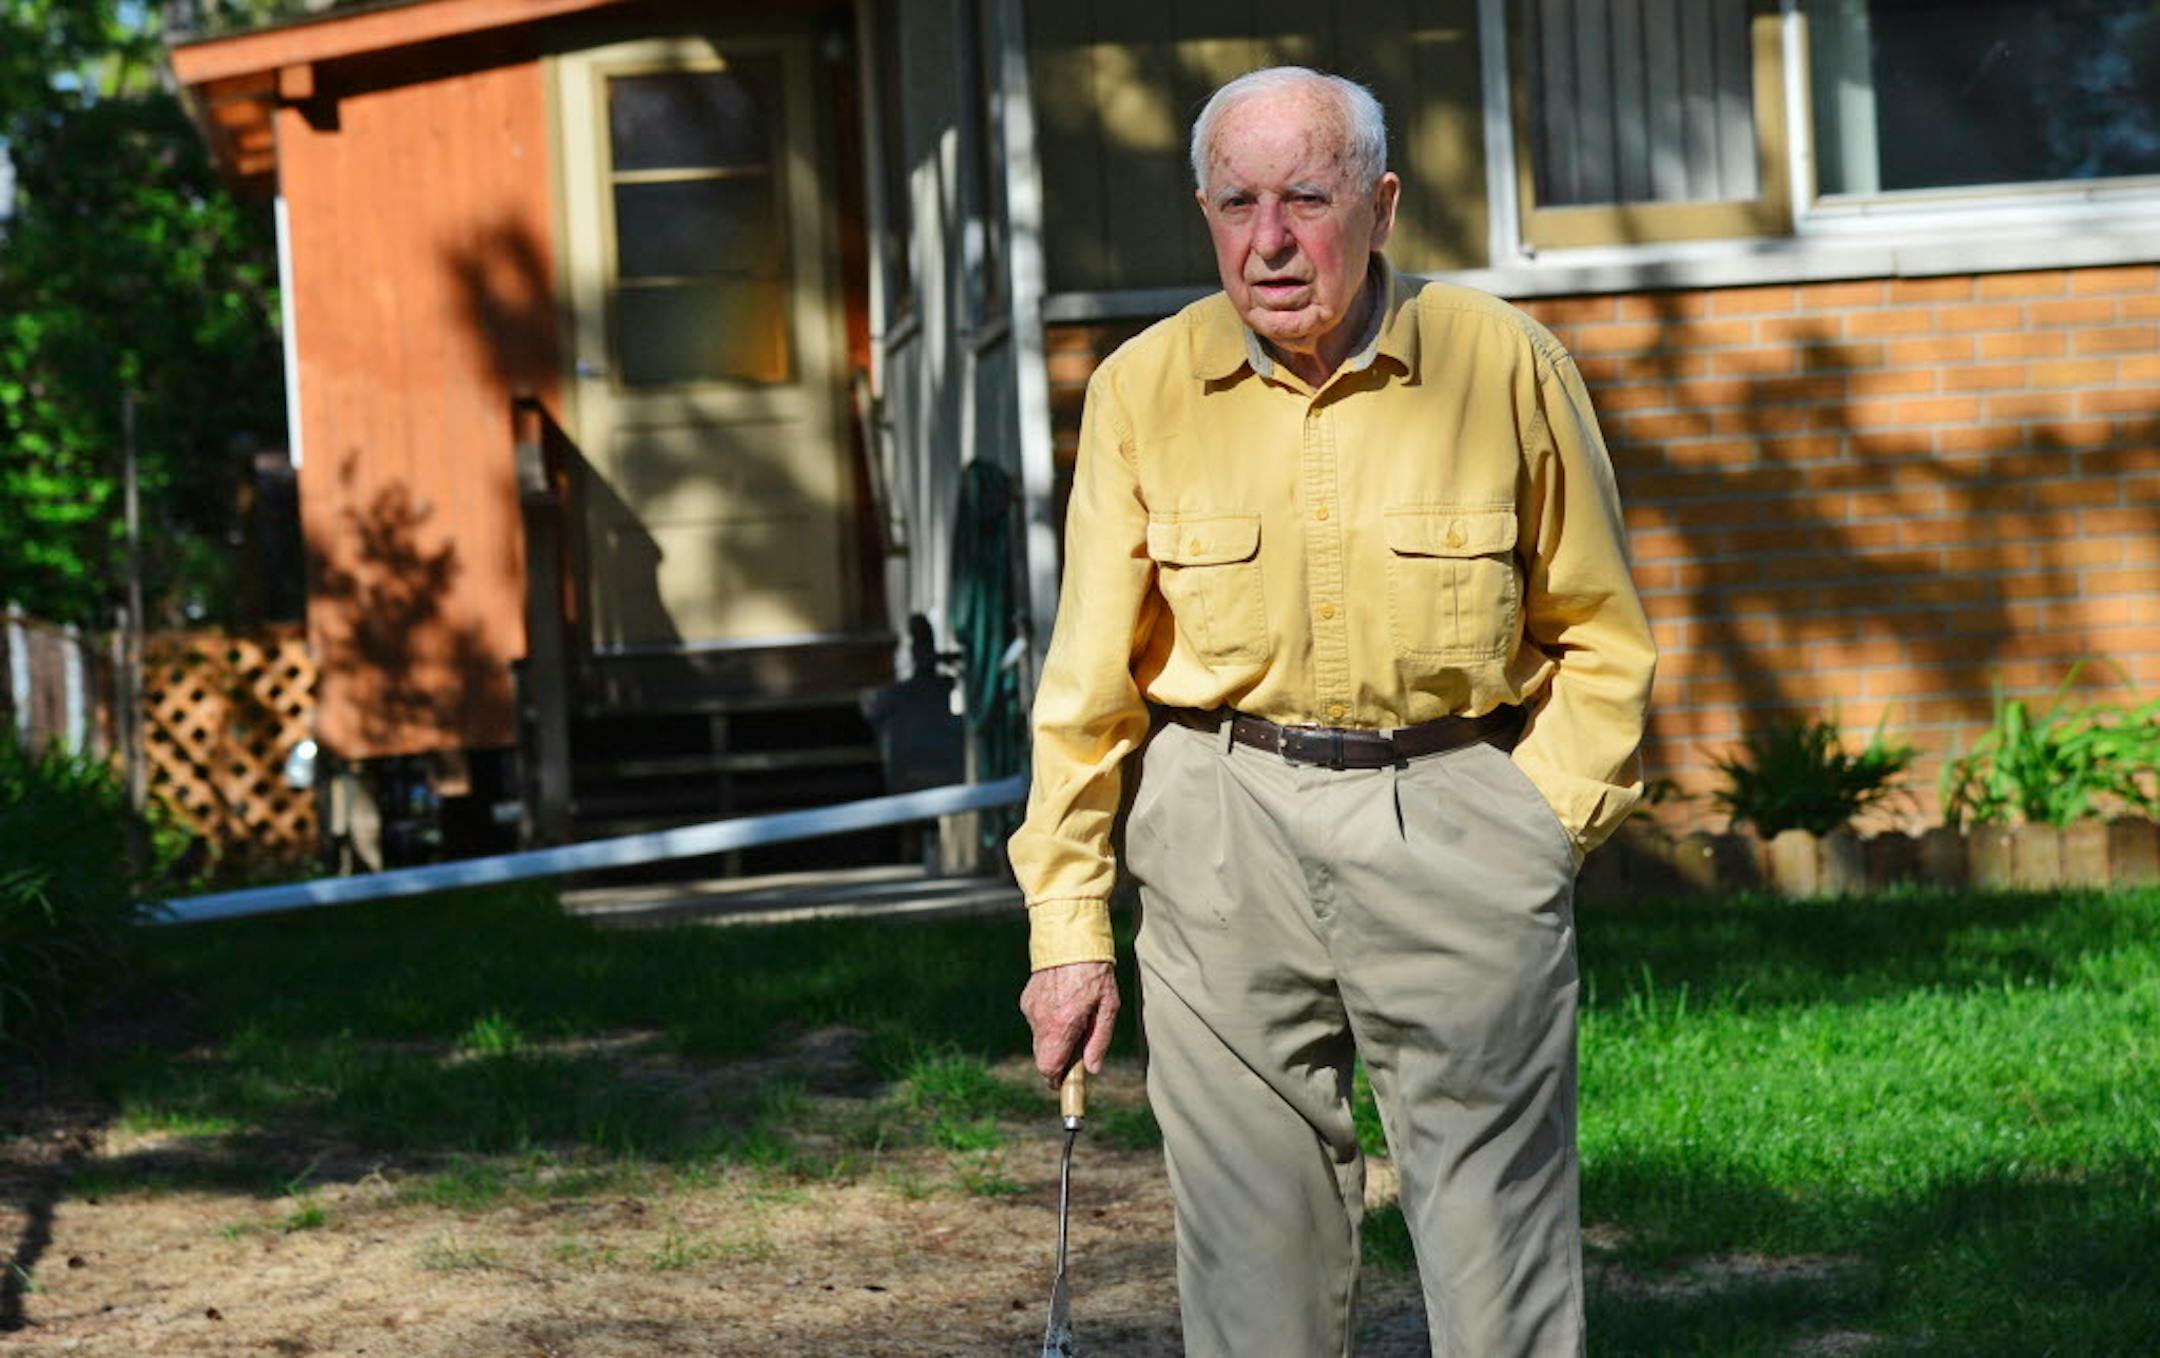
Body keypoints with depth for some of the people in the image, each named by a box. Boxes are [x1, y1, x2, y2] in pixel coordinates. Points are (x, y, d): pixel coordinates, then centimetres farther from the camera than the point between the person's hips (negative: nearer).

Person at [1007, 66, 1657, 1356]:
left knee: (1500, 1237, 0)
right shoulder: (1145, 388, 0)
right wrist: (1068, 924, 2)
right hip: (1225, 820, 1)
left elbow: (1599, 633, 7)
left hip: (1454, 806, -1)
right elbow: (1089, 676, 4)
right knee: (1255, 1245, 5)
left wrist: (1538, 830, -2)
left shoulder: (1508, 363, -3)